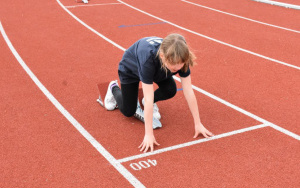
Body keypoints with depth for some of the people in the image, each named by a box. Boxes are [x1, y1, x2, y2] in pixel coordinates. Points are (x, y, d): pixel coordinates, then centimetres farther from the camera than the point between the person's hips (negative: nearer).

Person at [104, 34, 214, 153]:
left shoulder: (180, 58, -36)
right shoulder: (148, 58, -48)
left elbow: (189, 92, -30)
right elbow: (148, 98, -47)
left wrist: (198, 124, -29)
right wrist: (149, 134, -45)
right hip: (130, 70, -3)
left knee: (170, 91, -21)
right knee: (128, 112, 1)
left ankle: (148, 103, 11)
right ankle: (114, 88, 32)